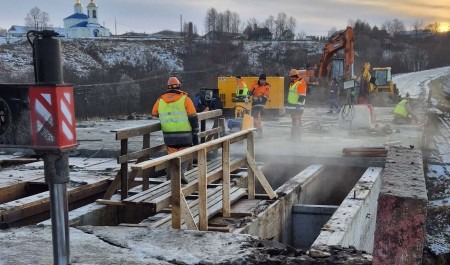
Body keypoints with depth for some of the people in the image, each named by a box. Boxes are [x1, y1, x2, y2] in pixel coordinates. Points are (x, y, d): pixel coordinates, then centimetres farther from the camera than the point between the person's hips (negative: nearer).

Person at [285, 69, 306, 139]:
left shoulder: (300, 84, -13)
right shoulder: (292, 83, 17)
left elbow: (302, 96, -19)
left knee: (297, 122, -10)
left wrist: (298, 105, -22)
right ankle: (293, 136, 20)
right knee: (294, 121, 14)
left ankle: (297, 136, -8)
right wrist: (288, 105, 25)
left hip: (297, 106, -10)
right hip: (292, 106, 10)